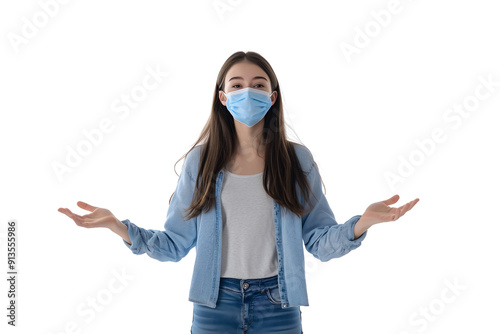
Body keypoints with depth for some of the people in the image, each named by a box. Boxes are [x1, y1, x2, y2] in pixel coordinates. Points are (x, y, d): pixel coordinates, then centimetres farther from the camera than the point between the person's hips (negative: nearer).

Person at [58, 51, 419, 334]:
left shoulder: (297, 159, -2)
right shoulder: (201, 160, -1)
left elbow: (321, 244, -3)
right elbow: (175, 245, -1)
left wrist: (362, 222, -21)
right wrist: (118, 225, -15)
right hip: (215, 303, 0)